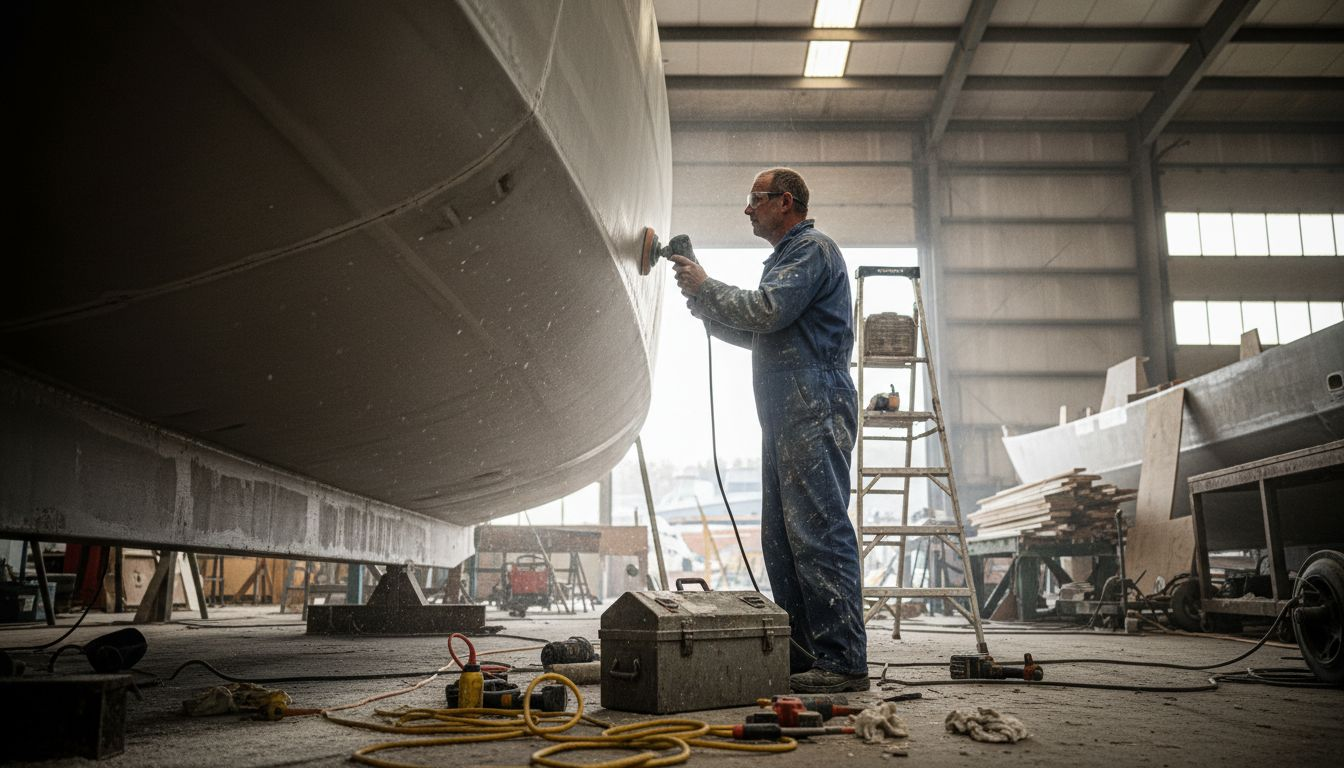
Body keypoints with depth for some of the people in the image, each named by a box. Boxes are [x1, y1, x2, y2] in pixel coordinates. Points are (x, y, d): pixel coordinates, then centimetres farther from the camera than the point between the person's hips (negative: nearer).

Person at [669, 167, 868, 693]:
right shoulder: (786, 257, 28)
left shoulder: (813, 250, -4)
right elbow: (754, 334, 31)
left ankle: (844, 661, -11)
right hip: (786, 418, 10)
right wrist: (703, 304, 19)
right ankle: (801, 657, 13)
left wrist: (706, 287, -3)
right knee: (781, 538, 8)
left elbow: (765, 311, -17)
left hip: (815, 414, -10)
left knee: (819, 532, -13)